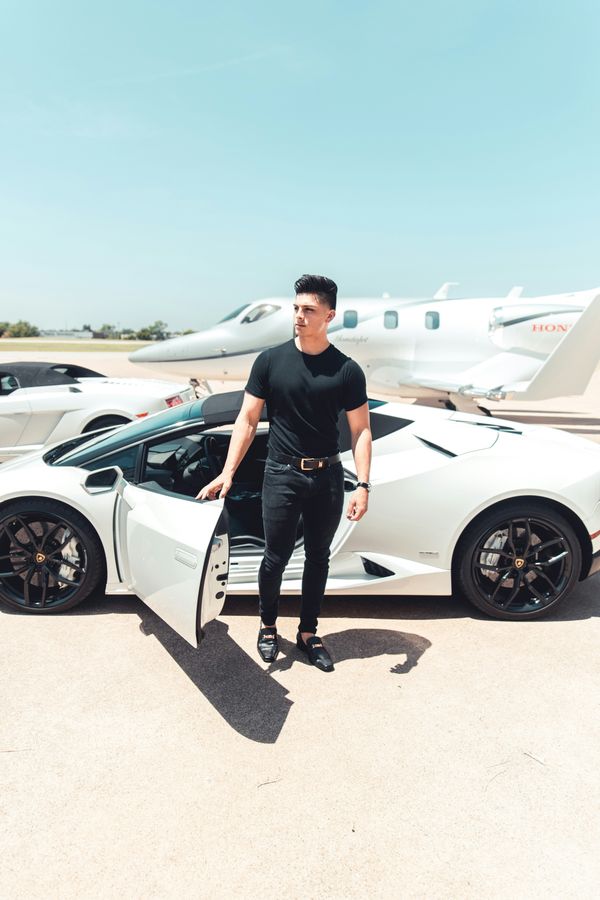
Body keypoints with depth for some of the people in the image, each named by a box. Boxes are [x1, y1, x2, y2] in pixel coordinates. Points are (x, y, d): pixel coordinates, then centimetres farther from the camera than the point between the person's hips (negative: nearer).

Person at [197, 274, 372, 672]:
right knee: (276, 558, 5)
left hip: (328, 476, 1)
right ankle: (268, 628, 29)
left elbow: (361, 430, 0)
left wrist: (363, 485, -10)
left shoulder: (347, 370, -2)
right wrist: (227, 473, -8)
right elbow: (247, 420, -1)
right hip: (282, 475, -1)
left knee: (318, 557, 13)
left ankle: (309, 633, 30)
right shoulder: (271, 361, -2)